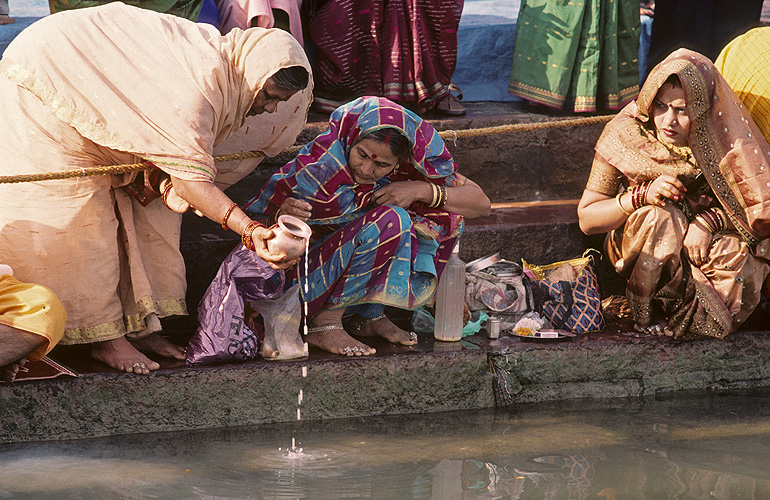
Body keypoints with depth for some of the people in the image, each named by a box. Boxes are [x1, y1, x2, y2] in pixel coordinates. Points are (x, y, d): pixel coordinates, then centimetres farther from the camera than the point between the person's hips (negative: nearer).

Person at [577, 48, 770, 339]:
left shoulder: (722, 138, -14)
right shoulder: (625, 135, -14)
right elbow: (587, 219, -11)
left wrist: (709, 220, -28)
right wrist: (643, 196, -28)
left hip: (703, 241, 1)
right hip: (637, 247, -1)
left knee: (739, 259, -31)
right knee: (661, 216, -33)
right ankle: (644, 312, -16)